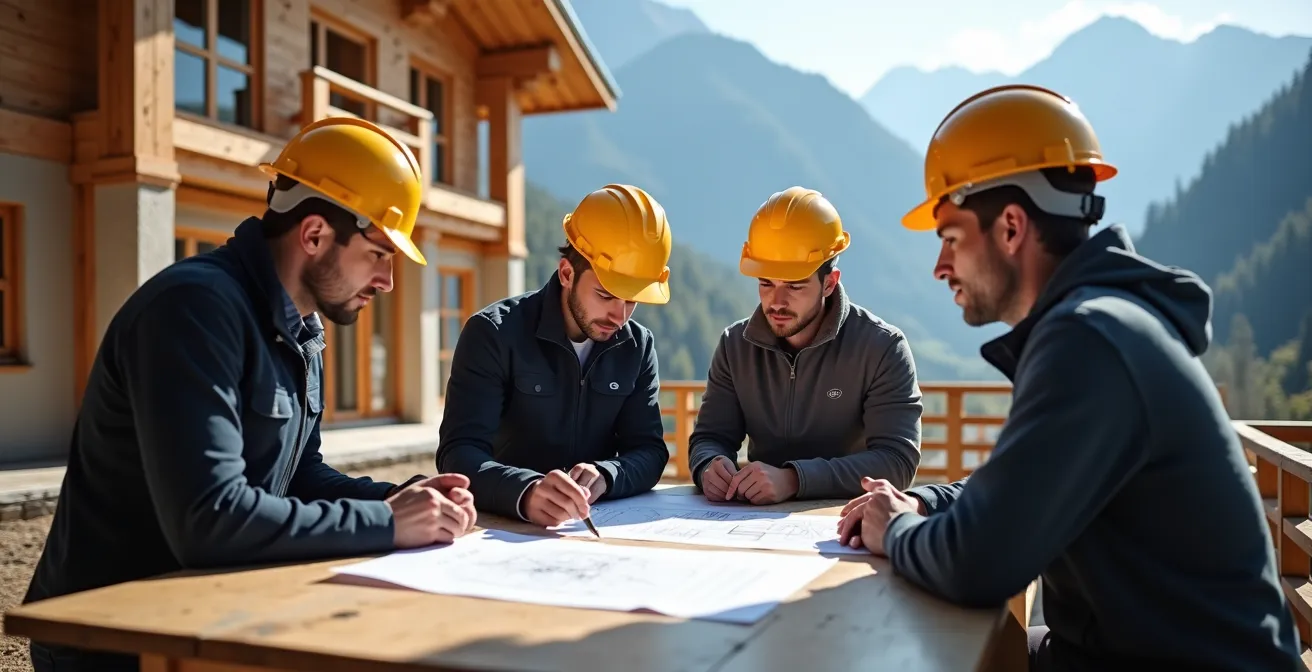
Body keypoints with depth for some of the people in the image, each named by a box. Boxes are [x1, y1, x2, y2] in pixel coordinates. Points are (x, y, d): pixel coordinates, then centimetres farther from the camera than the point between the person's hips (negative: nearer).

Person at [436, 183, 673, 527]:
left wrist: (604, 476, -23)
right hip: (503, 526, -2)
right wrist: (525, 491, -40)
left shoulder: (638, 346, 2)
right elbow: (459, 454, -20)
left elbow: (649, 450, -1)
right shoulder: (494, 333, -12)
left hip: (597, 527, 2)